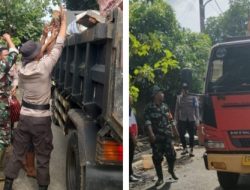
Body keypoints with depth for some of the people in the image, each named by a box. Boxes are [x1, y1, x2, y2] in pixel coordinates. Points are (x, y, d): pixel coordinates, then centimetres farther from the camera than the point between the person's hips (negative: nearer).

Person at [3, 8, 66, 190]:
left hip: (25, 116, 5)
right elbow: (59, 46, -7)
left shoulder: (22, 70, -1)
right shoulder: (44, 66, -16)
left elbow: (34, 59, 18)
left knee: (17, 153, 15)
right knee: (43, 157, 8)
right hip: (42, 118, -5)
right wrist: (64, 21, 3)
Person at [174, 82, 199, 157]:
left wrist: (197, 119, -7)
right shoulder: (179, 98, 4)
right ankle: (185, 148, 23)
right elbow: (177, 109, 6)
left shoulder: (193, 97, 0)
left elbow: (196, 108, -1)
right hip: (182, 119, 2)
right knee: (181, 135, 3)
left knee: (191, 135, 3)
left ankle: (191, 150, 14)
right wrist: (176, 119, 3)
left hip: (191, 119, -1)